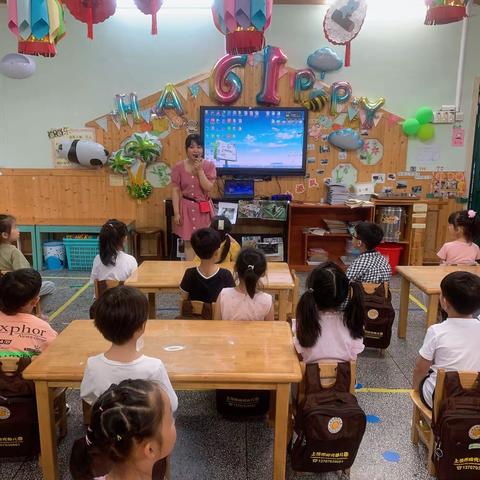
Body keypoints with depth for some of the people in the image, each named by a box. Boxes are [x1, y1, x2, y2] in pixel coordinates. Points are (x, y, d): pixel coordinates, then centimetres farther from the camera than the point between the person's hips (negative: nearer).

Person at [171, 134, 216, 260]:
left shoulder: (209, 165, -3)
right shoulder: (179, 167, -5)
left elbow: (208, 188, -12)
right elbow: (175, 191, -4)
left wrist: (200, 170, -17)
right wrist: (176, 213, -7)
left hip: (204, 209, 1)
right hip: (187, 208, -1)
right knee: (189, 242, 7)